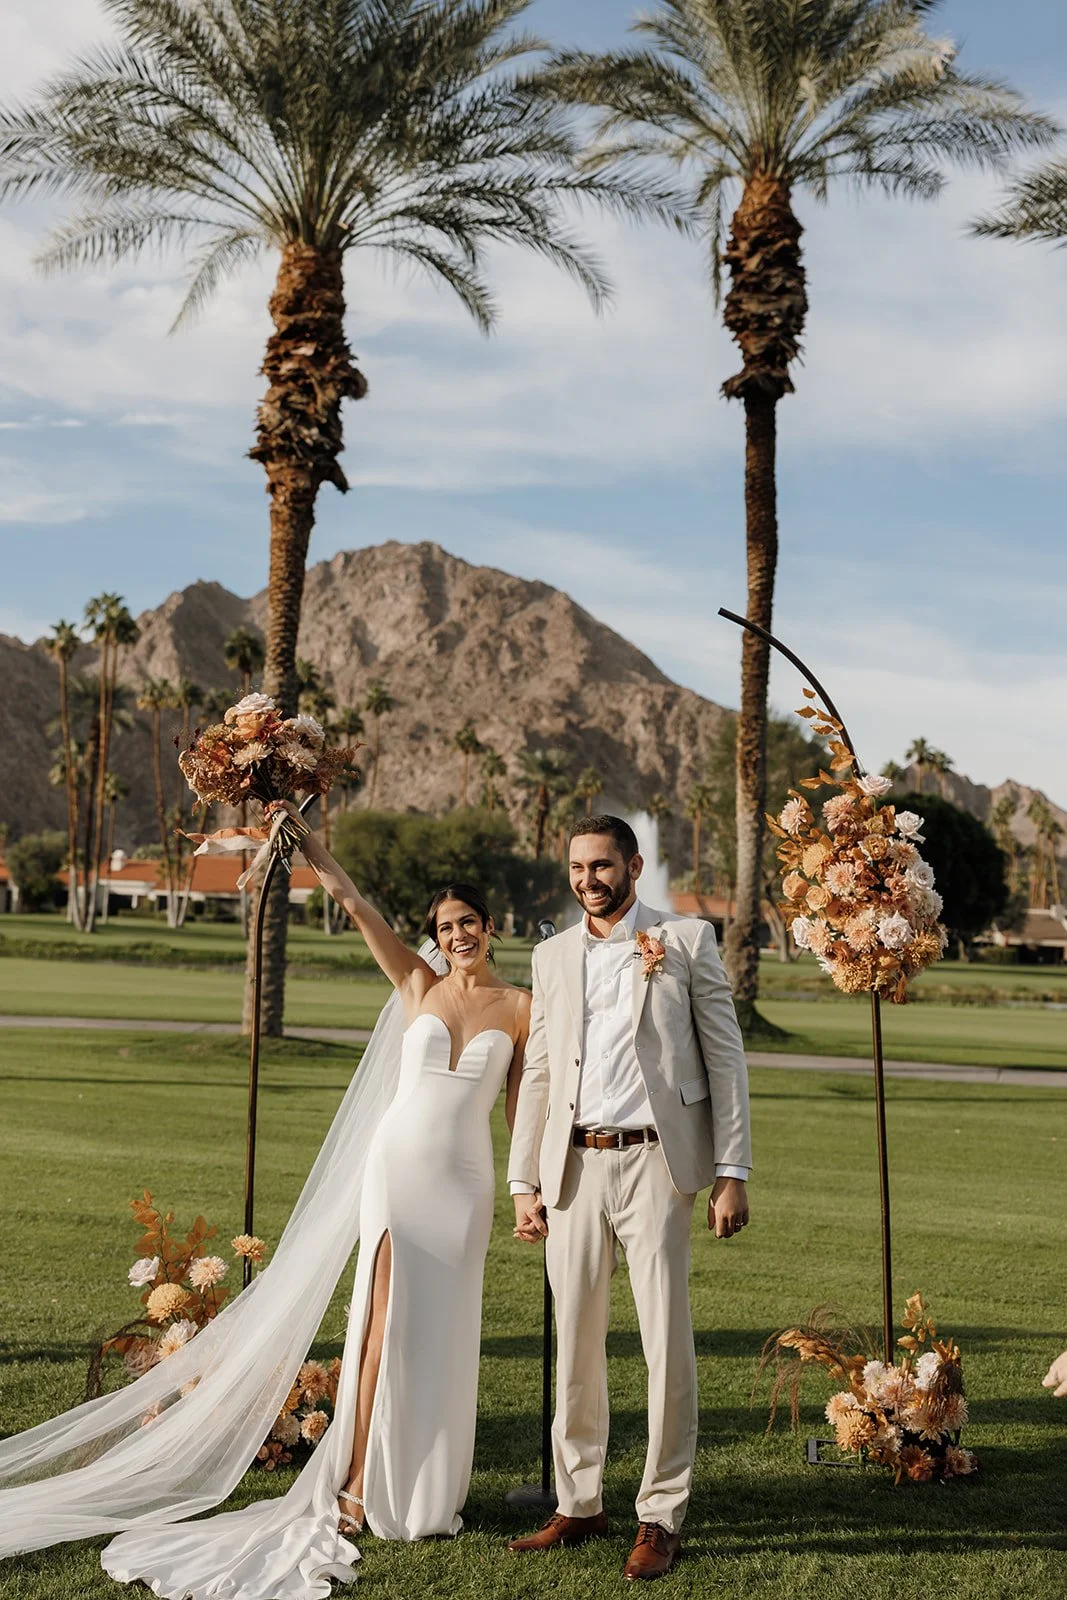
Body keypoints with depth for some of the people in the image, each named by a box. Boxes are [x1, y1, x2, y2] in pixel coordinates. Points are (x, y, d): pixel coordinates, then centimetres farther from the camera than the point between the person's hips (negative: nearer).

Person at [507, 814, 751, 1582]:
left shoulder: (688, 941, 2)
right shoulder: (553, 956, 13)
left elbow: (726, 1059, 0)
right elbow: (538, 1075, 15)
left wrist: (732, 1173, -6)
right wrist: (523, 1183, 10)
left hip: (654, 1162, -4)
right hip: (574, 1168, 4)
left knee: (667, 1344, -2)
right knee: (575, 1344, 9)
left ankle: (662, 1518, 11)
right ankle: (580, 1504, 22)